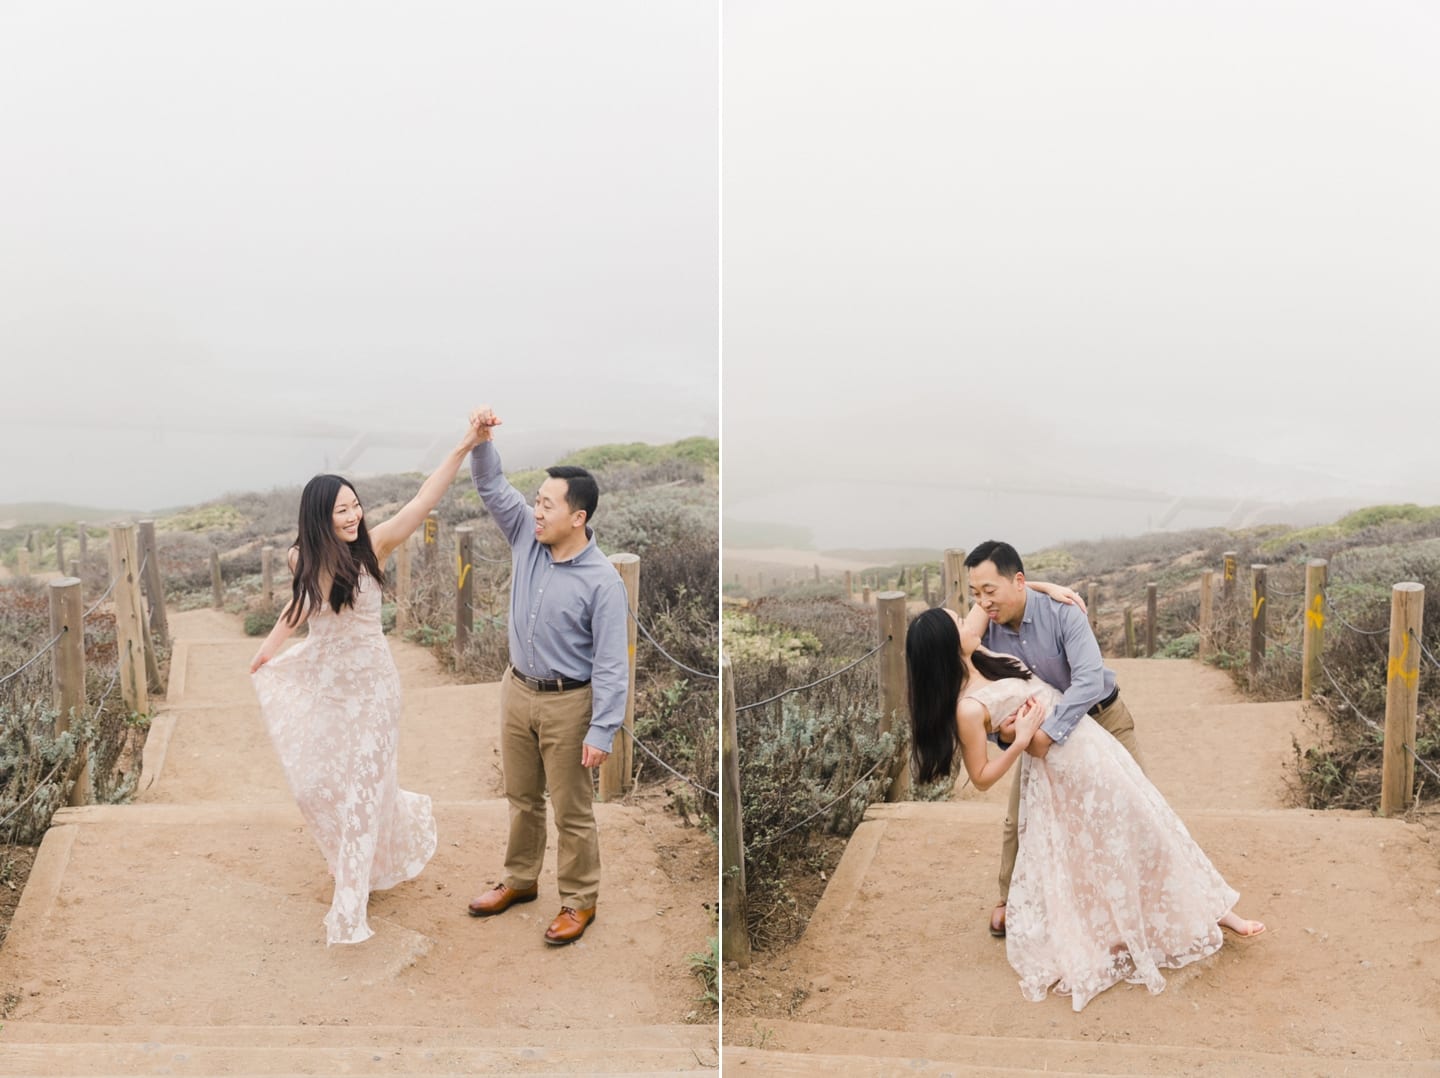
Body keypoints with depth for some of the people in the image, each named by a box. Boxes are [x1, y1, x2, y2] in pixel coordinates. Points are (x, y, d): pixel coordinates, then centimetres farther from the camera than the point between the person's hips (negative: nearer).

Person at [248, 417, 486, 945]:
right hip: (320, 682, 4)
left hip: (369, 684, -4)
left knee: (361, 788, 2)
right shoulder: (302, 558, -7)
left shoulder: (371, 546, -16)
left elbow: (423, 501, -27)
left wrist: (463, 447, -36)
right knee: (314, 782, 13)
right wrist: (270, 645, 21)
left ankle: (349, 909, 21)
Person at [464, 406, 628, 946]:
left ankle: (579, 901, 24)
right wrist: (482, 439, -19)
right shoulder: (527, 537, -5)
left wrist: (602, 731, -22)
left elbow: (611, 663, -20)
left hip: (567, 704, -6)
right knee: (522, 796, 21)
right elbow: (492, 486, 0)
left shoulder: (602, 581, -22)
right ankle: (520, 880, 40)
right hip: (517, 690, 6)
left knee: (572, 811, 7)